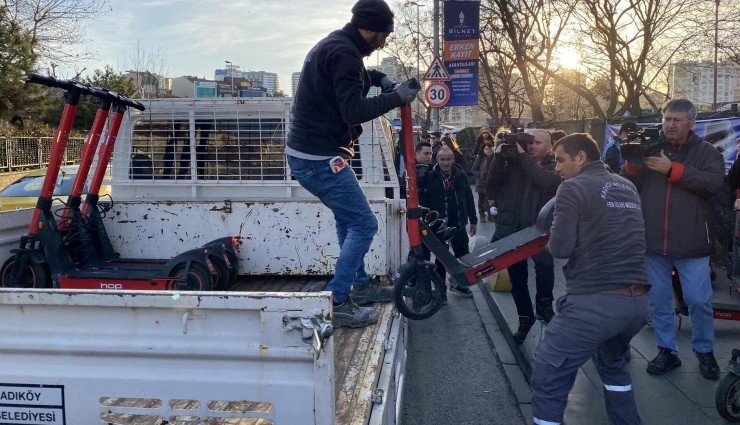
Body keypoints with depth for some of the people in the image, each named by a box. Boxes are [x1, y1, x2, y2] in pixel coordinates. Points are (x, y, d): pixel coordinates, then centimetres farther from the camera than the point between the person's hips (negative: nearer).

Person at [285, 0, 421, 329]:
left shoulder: (333, 45, 15)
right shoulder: (344, 52, -18)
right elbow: (354, 111, -24)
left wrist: (380, 79, 18)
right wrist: (396, 97, -14)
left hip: (309, 154, 11)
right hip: (319, 159, -11)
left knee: (349, 219, 22)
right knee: (364, 225, -5)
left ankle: (360, 286, 34)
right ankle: (336, 303, -2)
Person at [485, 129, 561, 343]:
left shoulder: (554, 167, 2)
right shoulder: (512, 163, 6)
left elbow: (547, 181, -22)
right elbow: (491, 192, -2)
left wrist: (523, 156, -19)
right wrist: (498, 159, -10)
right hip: (511, 229, 3)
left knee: (544, 262, -32)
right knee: (517, 280, 12)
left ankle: (544, 304, -7)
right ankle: (525, 317, 35)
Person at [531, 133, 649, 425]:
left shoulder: (574, 188, -4)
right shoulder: (628, 187, 17)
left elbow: (559, 248, -8)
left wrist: (555, 234, 12)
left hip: (595, 302, -8)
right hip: (637, 301, 8)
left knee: (547, 379, 1)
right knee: (613, 364, 34)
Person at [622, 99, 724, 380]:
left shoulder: (706, 153, 3)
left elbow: (713, 183, -16)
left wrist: (672, 169, -20)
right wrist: (633, 163, -15)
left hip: (691, 244, -2)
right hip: (653, 242, 3)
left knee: (699, 301, 4)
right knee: (658, 301, 10)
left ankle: (704, 351, 26)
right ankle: (667, 351, 25)